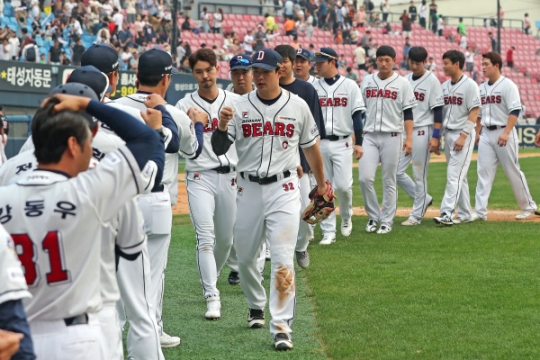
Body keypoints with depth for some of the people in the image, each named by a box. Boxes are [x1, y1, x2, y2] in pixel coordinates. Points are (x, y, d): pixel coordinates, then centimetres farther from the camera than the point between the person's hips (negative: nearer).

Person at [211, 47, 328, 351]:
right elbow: (219, 149, -7)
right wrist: (222, 128, -27)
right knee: (245, 256, 12)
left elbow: (311, 146, 13)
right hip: (249, 189, 2)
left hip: (284, 189, -2)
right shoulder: (241, 107, -1)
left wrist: (321, 183, 20)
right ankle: (256, 306, 38)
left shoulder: (298, 106, 0)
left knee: (283, 257, -10)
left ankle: (282, 325, -10)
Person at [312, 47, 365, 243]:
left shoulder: (349, 86, 0)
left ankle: (346, 217, 19)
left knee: (343, 185, -10)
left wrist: (358, 143, -6)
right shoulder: (313, 87, 6)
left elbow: (357, 115, 0)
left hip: (342, 144, -2)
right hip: (319, 144, 2)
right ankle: (328, 232, 7)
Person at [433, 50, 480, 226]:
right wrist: (436, 138, 9)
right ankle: (464, 214, 16)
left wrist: (463, 136, -20)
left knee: (454, 175, -14)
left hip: (463, 134, -7)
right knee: (459, 176, 11)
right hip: (448, 134, 8)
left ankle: (447, 213, -20)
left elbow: (474, 112, -13)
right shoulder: (444, 86, 12)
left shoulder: (470, 85, -9)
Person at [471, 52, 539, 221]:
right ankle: (480, 211, -3)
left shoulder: (507, 85, -9)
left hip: (504, 133, -6)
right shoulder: (482, 88, 12)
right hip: (486, 134, 6)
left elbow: (515, 111, -16)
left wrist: (506, 133, -24)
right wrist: (477, 133, 15)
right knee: (484, 172, -1)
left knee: (513, 172, 1)